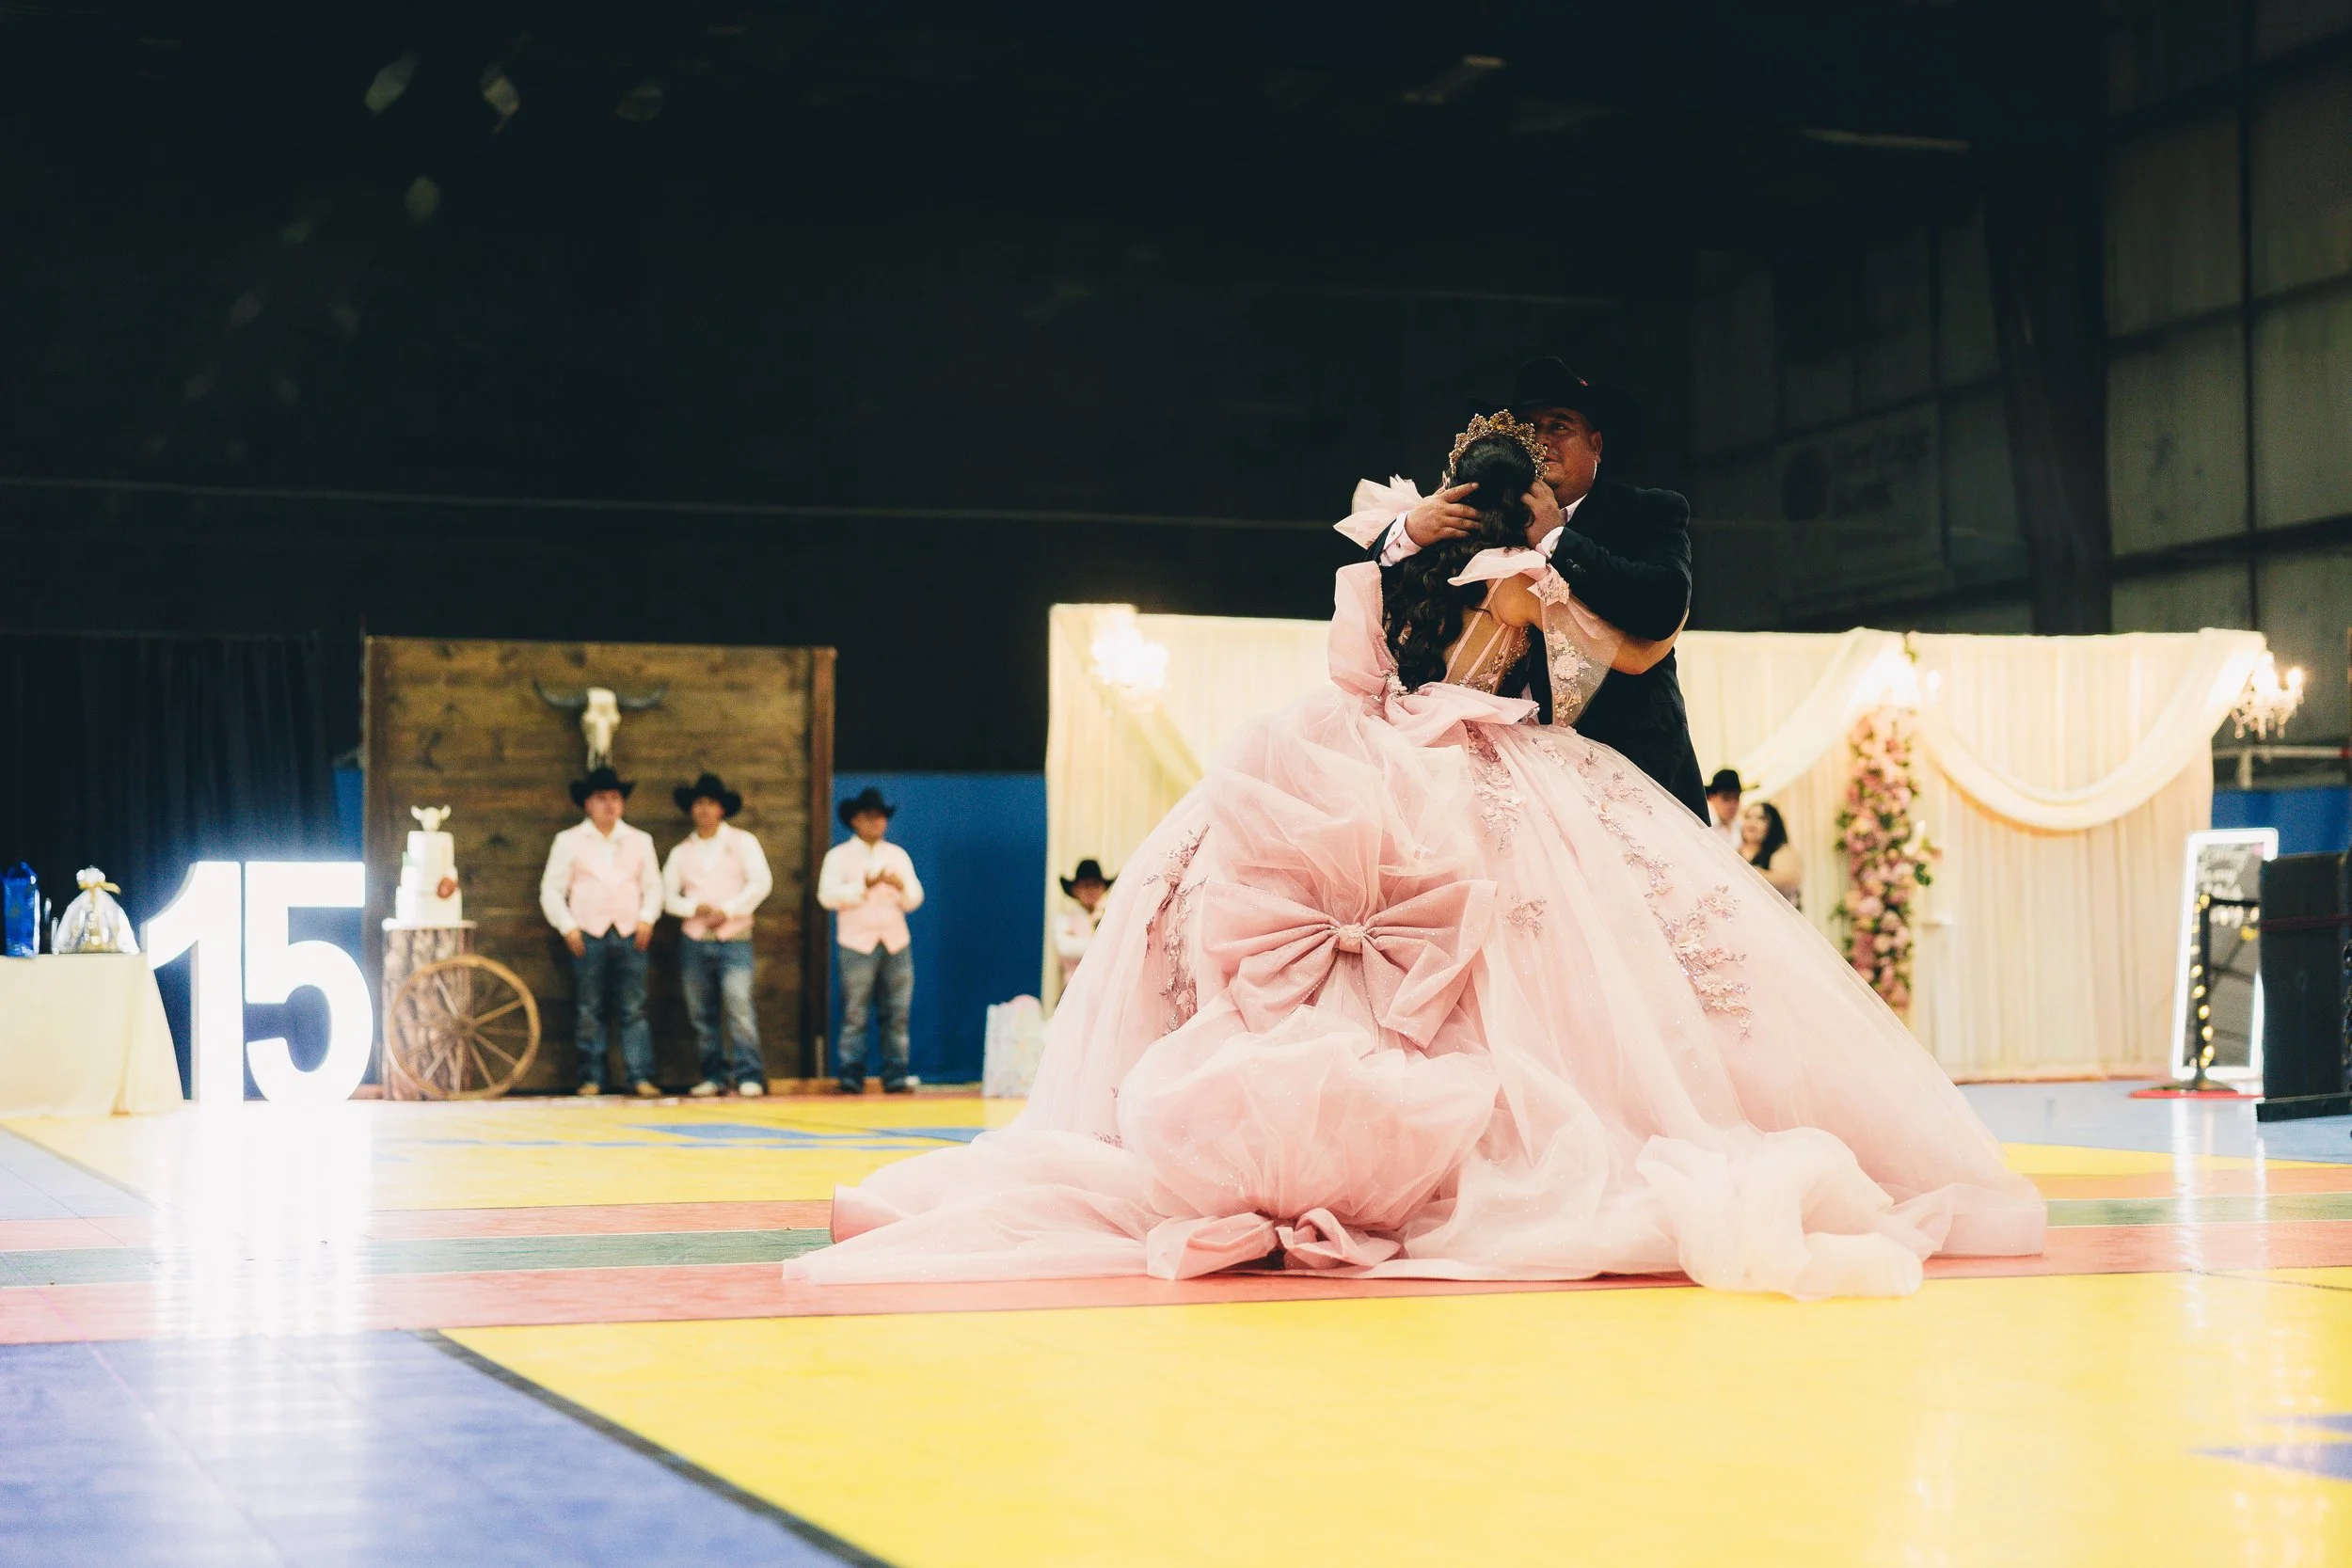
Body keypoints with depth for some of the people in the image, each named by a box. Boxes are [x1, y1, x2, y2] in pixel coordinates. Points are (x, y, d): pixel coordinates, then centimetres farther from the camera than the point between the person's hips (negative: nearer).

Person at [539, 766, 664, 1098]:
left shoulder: (640, 841, 15)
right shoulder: (569, 841, 8)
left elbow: (653, 885, 15)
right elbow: (552, 889, 6)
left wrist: (647, 919, -1)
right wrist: (567, 927, -5)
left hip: (630, 934, 1)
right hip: (588, 935, -1)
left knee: (633, 1010, -3)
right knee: (590, 1013, -1)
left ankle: (641, 1078, -5)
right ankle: (591, 1079, 3)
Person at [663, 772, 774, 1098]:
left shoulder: (742, 842, 6)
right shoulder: (682, 851, 14)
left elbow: (762, 882, -5)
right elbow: (669, 896, 10)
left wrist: (728, 910, -12)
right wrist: (695, 908, -9)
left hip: (734, 940, -3)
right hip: (695, 941, 3)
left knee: (739, 1007, -16)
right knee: (702, 1014, 3)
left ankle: (749, 1077, -15)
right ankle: (714, 1076, 11)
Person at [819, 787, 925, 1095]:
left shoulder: (897, 855, 19)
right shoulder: (839, 856, 7)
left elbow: (915, 899, 12)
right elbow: (827, 895, -7)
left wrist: (900, 885, -9)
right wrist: (864, 885, -15)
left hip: (895, 942, 3)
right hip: (857, 943, -3)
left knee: (896, 1014, -1)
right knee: (855, 1014, -6)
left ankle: (896, 1075, -1)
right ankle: (851, 1077, -5)